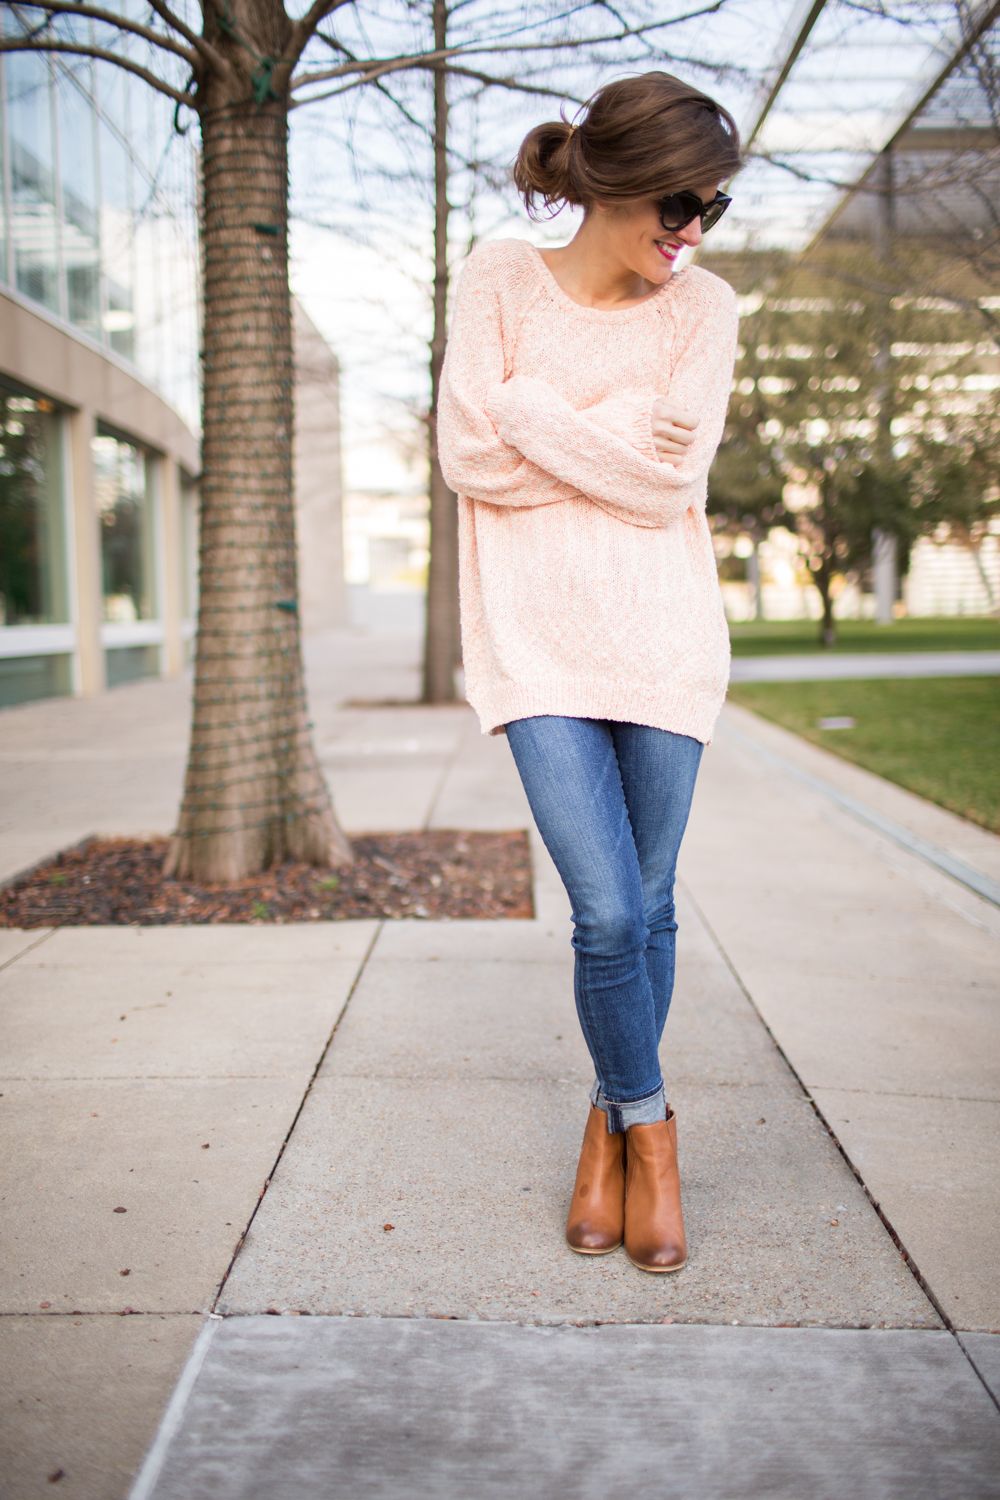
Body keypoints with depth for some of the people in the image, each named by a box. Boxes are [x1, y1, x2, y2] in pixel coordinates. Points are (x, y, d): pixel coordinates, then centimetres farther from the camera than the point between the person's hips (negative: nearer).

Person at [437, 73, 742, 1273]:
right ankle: (648, 1126, 17)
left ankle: (609, 1124, 29)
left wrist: (534, 414, -7)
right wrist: (622, 444, -6)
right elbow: (469, 455, -6)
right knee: (607, 912, -10)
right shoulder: (500, 281, 3)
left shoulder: (702, 308, 5)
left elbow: (670, 479, -6)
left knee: (645, 906, 6)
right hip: (538, 638, -1)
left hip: (662, 635, 2)